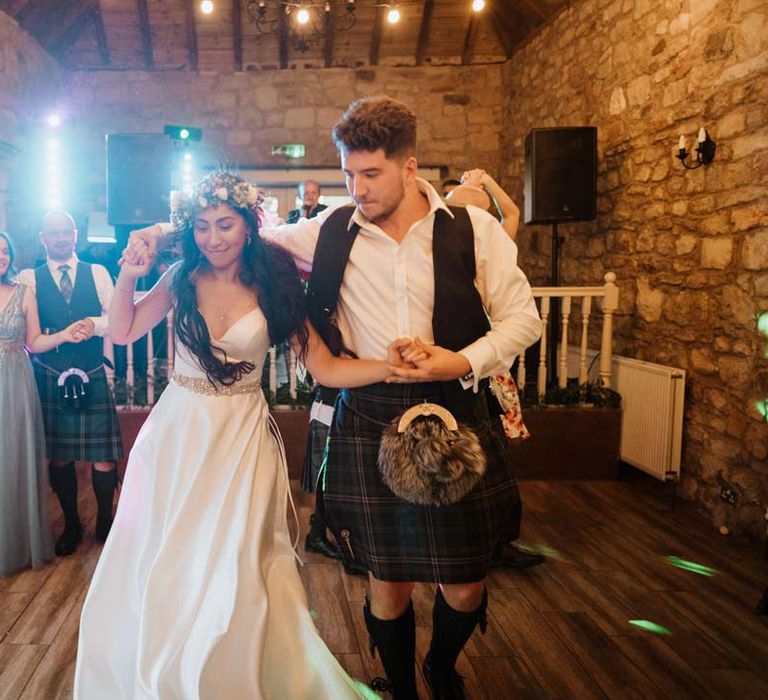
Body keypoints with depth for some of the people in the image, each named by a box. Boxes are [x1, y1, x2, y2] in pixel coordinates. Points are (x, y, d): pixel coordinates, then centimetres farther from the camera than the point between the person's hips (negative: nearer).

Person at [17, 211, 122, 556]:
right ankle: (71, 524, 30)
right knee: (59, 457, 10)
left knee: (104, 456, 0)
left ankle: (105, 521, 24)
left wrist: (95, 324, -17)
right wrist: (60, 335, -15)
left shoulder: (97, 273, 7)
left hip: (94, 376, 0)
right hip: (49, 378, 0)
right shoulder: (29, 278, 5)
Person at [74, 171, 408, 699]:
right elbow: (124, 332, 10)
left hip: (242, 436, -2)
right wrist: (129, 277, -5)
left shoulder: (274, 285, -7)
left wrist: (396, 364, -27)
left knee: (232, 572, 2)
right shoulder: (183, 278, -2)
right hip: (179, 433, 2)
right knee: (160, 564, 11)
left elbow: (325, 367, -13)